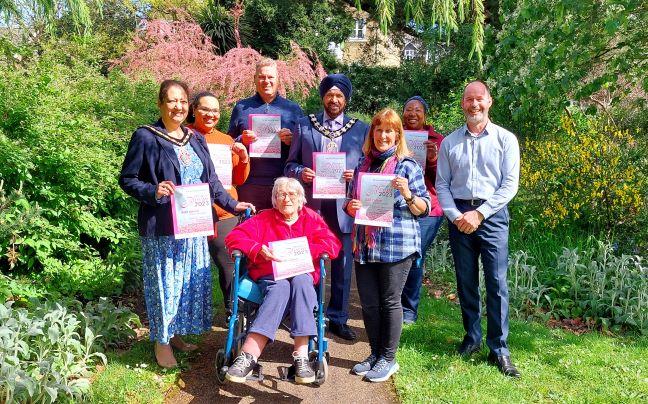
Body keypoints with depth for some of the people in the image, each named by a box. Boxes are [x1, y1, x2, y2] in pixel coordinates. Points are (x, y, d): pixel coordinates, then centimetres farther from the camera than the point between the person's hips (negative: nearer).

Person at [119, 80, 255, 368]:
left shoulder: (196, 140, 11)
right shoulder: (146, 137, -6)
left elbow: (210, 181, 15)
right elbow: (127, 180, -5)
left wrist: (232, 204, 9)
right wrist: (153, 192, -22)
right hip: (161, 226, -6)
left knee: (192, 280, 12)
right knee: (164, 282, 2)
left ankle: (176, 334, 28)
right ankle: (162, 341, 18)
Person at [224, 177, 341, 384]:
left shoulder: (312, 219, 11)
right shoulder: (263, 218, 9)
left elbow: (333, 244, -2)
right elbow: (233, 237, 0)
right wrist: (259, 250, -18)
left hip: (302, 275, 1)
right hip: (269, 275, -1)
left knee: (300, 282, -36)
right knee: (281, 287, -37)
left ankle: (301, 357, -44)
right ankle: (248, 357, -46)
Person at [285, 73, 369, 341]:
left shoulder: (361, 129, 8)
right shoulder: (304, 126, 9)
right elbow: (290, 165, 9)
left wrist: (356, 175, -13)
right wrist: (301, 172, -12)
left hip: (344, 206, 0)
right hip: (311, 204, 0)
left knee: (343, 264, 7)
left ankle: (338, 319, 22)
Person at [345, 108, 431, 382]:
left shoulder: (407, 166, -2)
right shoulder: (363, 164, 11)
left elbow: (424, 209, -4)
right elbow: (350, 201, 19)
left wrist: (407, 194, -22)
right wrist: (351, 207, -3)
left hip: (396, 245, -4)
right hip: (365, 244, 5)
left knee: (390, 302, 4)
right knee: (368, 302, 9)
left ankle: (388, 358, 19)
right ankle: (375, 353, 27)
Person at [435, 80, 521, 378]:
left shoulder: (505, 139, 2)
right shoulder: (449, 142, 9)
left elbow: (510, 184, -3)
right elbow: (441, 184, 7)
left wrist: (479, 213, -11)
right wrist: (455, 215, -8)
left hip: (492, 214, -2)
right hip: (459, 215, 2)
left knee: (497, 282, -4)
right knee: (465, 281, 8)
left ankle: (499, 349, 4)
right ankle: (472, 337, 23)